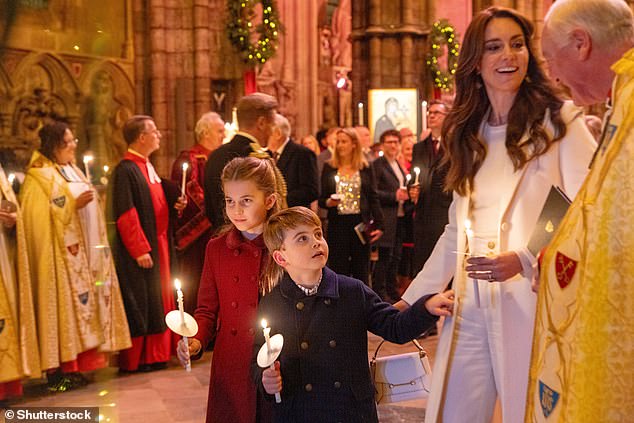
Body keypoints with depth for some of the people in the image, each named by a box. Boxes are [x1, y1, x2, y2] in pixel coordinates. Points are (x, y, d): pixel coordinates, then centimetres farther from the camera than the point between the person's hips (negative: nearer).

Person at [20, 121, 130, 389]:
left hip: (83, 252, 8)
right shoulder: (40, 176, -8)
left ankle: (71, 367, 13)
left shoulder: (72, 171, 18)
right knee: (62, 305, -8)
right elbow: (40, 216, -16)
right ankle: (56, 371, -3)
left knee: (79, 303, 7)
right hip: (60, 254, -8)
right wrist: (74, 205, -20)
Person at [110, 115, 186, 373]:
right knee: (139, 302, -2)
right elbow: (125, 215, -20)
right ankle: (134, 360, 7)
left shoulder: (148, 167, 13)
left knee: (158, 301, 13)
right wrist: (140, 250, -22)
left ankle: (154, 355, 22)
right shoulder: (125, 170, -15)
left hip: (159, 244, 9)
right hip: (141, 248, -9)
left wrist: (176, 203, 4)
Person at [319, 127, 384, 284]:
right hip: (337, 224, 0)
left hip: (360, 223, 0)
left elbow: (373, 198, 3)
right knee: (338, 269, 1)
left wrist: (378, 224, -5)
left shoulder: (365, 168, 5)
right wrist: (328, 202, -15)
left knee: (361, 271, 5)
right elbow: (321, 199, 7)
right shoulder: (329, 168, 6)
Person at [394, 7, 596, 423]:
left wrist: (524, 258, -21)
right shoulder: (468, 132, 13)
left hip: (532, 305, -5)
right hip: (470, 310, 5)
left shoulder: (558, 120, -3)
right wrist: (411, 300, 13)